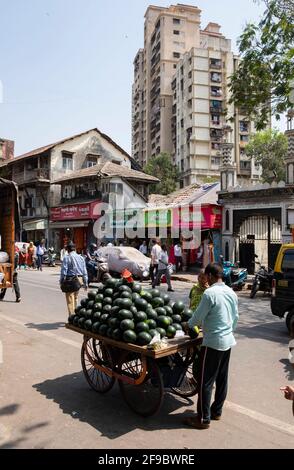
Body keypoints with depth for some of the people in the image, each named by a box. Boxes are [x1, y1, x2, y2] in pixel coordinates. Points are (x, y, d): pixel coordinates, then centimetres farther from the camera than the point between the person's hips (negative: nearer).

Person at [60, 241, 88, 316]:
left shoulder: (67, 257, -8)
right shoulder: (81, 258, 9)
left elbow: (64, 270, -12)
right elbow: (84, 271, 10)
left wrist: (61, 281, -3)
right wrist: (85, 282, 15)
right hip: (79, 279, 6)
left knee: (70, 299, -2)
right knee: (75, 298, 19)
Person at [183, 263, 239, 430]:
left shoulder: (210, 293, -19)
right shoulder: (232, 293, 5)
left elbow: (199, 316, -12)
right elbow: (236, 317, 13)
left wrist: (188, 325, 6)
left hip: (213, 342, -8)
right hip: (228, 341, 8)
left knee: (205, 381, 2)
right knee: (222, 378, 18)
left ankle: (203, 418, 10)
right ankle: (217, 411, 31)